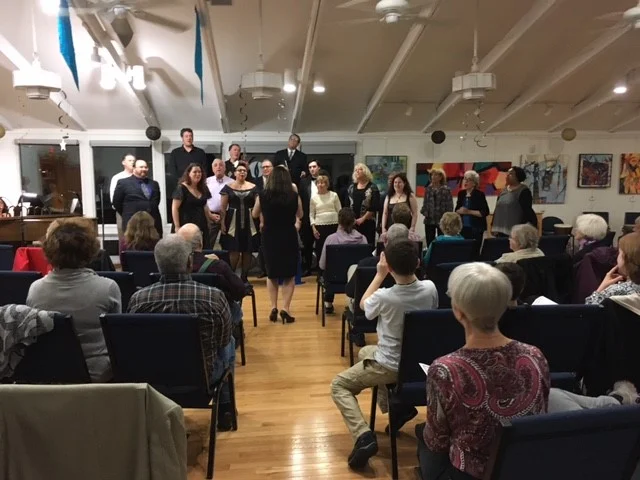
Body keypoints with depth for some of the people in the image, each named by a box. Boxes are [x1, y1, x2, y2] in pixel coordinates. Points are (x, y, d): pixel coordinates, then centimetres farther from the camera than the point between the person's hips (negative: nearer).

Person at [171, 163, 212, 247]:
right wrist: (177, 227, -15)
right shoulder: (181, 188, -8)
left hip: (201, 225, 6)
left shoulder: (203, 188, 11)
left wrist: (211, 217, 12)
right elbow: (174, 208, -10)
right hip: (186, 226, -6)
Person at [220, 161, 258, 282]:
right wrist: (222, 223, -5)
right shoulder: (228, 188, 3)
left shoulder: (253, 188, 7)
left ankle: (244, 277, 15)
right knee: (234, 251, -6)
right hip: (233, 223, -2)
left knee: (247, 251, 5)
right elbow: (223, 207, 3)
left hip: (249, 223, 2)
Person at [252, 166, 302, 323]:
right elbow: (300, 215, 8)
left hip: (269, 237, 1)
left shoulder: (263, 195, -8)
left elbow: (255, 215, 8)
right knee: (289, 274, 10)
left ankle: (273, 307, 15)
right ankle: (285, 308, 1)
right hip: (289, 237, -1)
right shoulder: (294, 195, -10)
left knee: (271, 273, 18)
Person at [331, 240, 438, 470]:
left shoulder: (384, 297, -28)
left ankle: (364, 436, -9)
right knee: (365, 352, 32)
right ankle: (398, 406, 20)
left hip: (391, 366, -6)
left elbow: (364, 305, -2)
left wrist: (379, 275, 0)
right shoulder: (430, 288, -14)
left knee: (338, 385, 12)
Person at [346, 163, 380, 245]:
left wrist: (363, 218, -13)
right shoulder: (351, 187, 14)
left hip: (367, 222, -4)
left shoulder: (372, 188, -1)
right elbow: (347, 205, 11)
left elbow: (374, 207, -9)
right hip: (352, 222, 4)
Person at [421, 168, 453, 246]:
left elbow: (450, 205, -6)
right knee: (429, 243, 8)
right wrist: (424, 212, -2)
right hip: (429, 220, 4)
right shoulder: (429, 188, 8)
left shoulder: (446, 190, -5)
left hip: (442, 220, -4)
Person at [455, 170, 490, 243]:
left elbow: (485, 212, -11)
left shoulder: (480, 194, -6)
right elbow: (456, 210, 15)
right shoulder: (461, 193, 9)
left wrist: (469, 212, -17)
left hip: (476, 229, -4)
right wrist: (460, 211, -9)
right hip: (463, 228, 5)